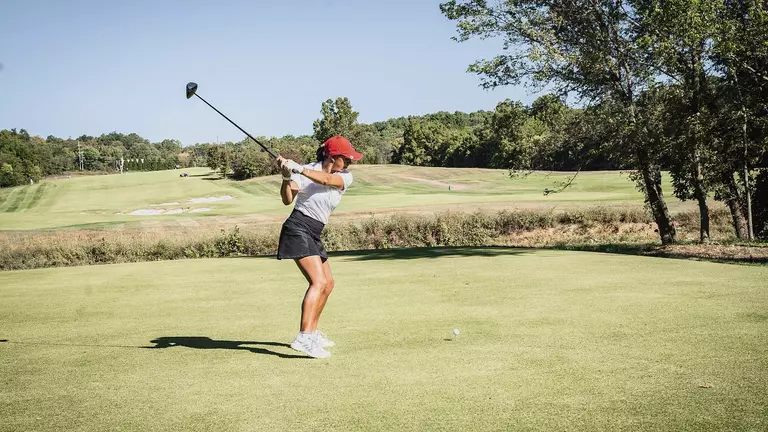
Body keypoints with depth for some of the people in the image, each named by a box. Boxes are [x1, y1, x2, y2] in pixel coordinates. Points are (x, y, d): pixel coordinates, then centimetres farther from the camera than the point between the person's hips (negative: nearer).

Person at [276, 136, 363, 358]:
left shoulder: (346, 177, 3)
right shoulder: (306, 170, -9)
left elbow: (327, 179, -20)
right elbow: (287, 200, -15)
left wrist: (298, 169, -34)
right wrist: (287, 177, -32)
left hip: (314, 235, 8)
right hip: (298, 229, -8)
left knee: (328, 283, 18)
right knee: (319, 282, -21)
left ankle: (312, 332, 33)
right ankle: (303, 338, -29)